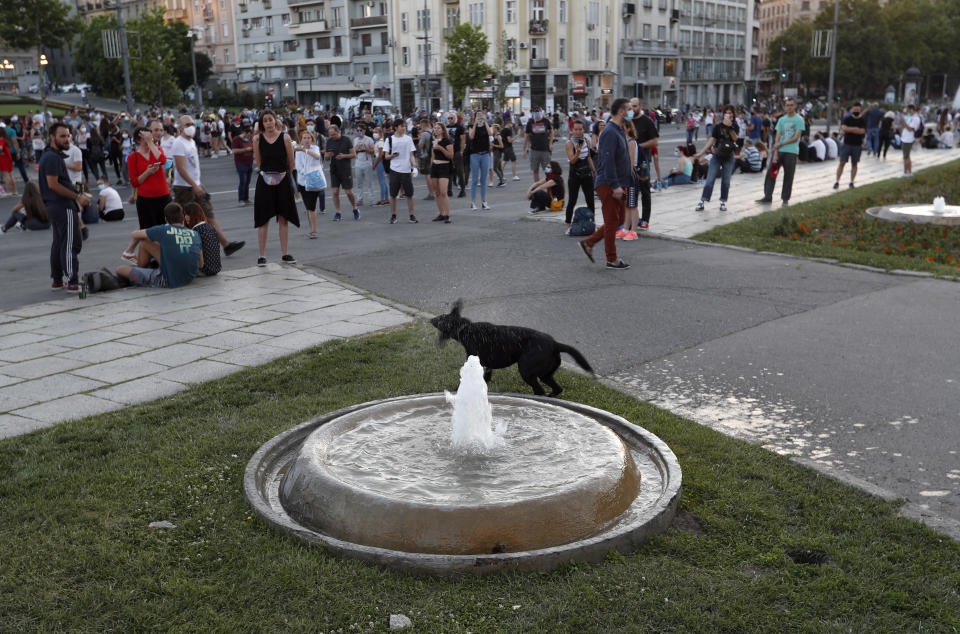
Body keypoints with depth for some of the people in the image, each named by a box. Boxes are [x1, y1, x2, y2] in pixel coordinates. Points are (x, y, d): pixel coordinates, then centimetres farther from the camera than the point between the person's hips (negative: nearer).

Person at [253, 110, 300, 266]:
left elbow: (291, 161, 4)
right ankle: (262, 255, 8)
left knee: (283, 219, 6)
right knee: (263, 219, 1)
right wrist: (269, 174, 11)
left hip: (283, 181, 0)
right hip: (264, 182, 0)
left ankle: (284, 254, 14)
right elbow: (259, 162, 10)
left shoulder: (285, 137, -4)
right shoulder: (257, 139, -1)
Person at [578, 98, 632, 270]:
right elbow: (608, 161, -23)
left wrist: (622, 184, 21)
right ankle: (612, 260, 7)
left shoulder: (619, 131, 15)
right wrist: (615, 186, -25)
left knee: (619, 220, 14)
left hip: (618, 184, 10)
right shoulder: (610, 132, -17)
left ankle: (589, 242, 21)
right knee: (612, 221, -2)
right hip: (609, 185, -10)